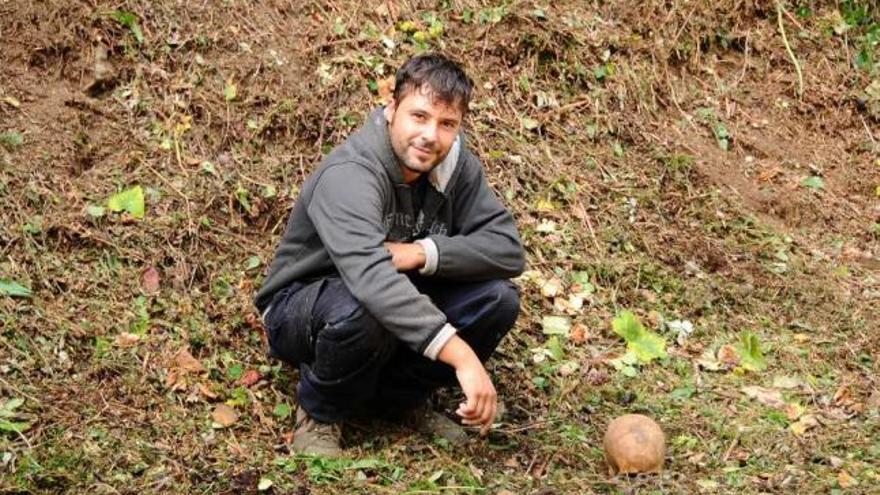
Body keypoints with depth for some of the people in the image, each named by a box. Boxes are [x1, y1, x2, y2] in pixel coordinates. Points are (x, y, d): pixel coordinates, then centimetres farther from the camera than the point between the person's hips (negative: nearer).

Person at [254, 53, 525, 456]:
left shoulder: (456, 165, -10)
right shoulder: (348, 175, -32)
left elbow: (508, 249, -15)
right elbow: (372, 279, -47)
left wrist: (423, 252, -31)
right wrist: (462, 355, -54)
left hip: (400, 299, 6)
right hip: (302, 309, -6)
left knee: (497, 298, -17)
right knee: (363, 311, -40)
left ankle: (399, 395, 5)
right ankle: (319, 414, -8)